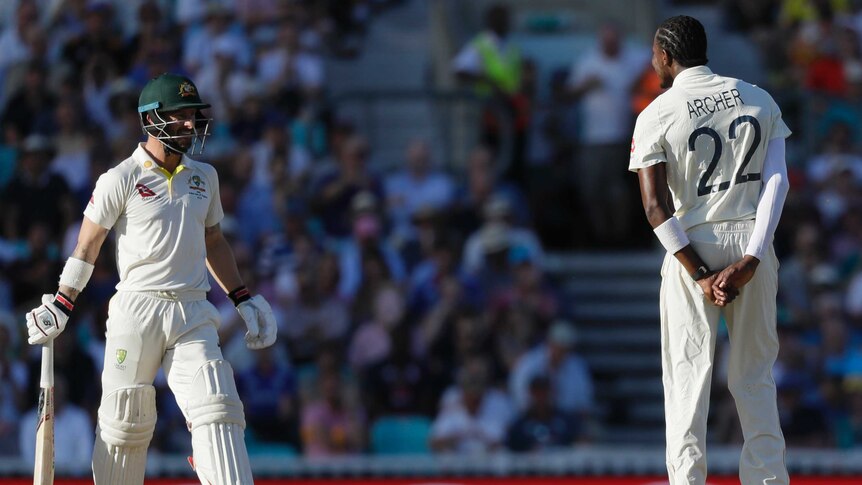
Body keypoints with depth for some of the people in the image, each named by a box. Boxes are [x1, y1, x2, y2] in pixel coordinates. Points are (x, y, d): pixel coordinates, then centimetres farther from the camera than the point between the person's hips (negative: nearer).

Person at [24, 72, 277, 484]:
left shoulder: (204, 177, 12)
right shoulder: (121, 180, -4)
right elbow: (88, 243, 3)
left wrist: (242, 299, 19)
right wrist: (61, 305, 2)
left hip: (192, 315, 4)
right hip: (137, 311, -4)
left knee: (217, 411, -10)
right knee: (124, 420, 1)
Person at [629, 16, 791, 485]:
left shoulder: (656, 116, -3)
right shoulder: (759, 100, 7)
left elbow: (656, 207, -11)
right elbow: (777, 181, -3)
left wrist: (698, 275, -11)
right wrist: (751, 259, -11)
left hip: (691, 250, -3)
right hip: (752, 241, 3)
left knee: (687, 377, 0)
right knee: (755, 377, 10)